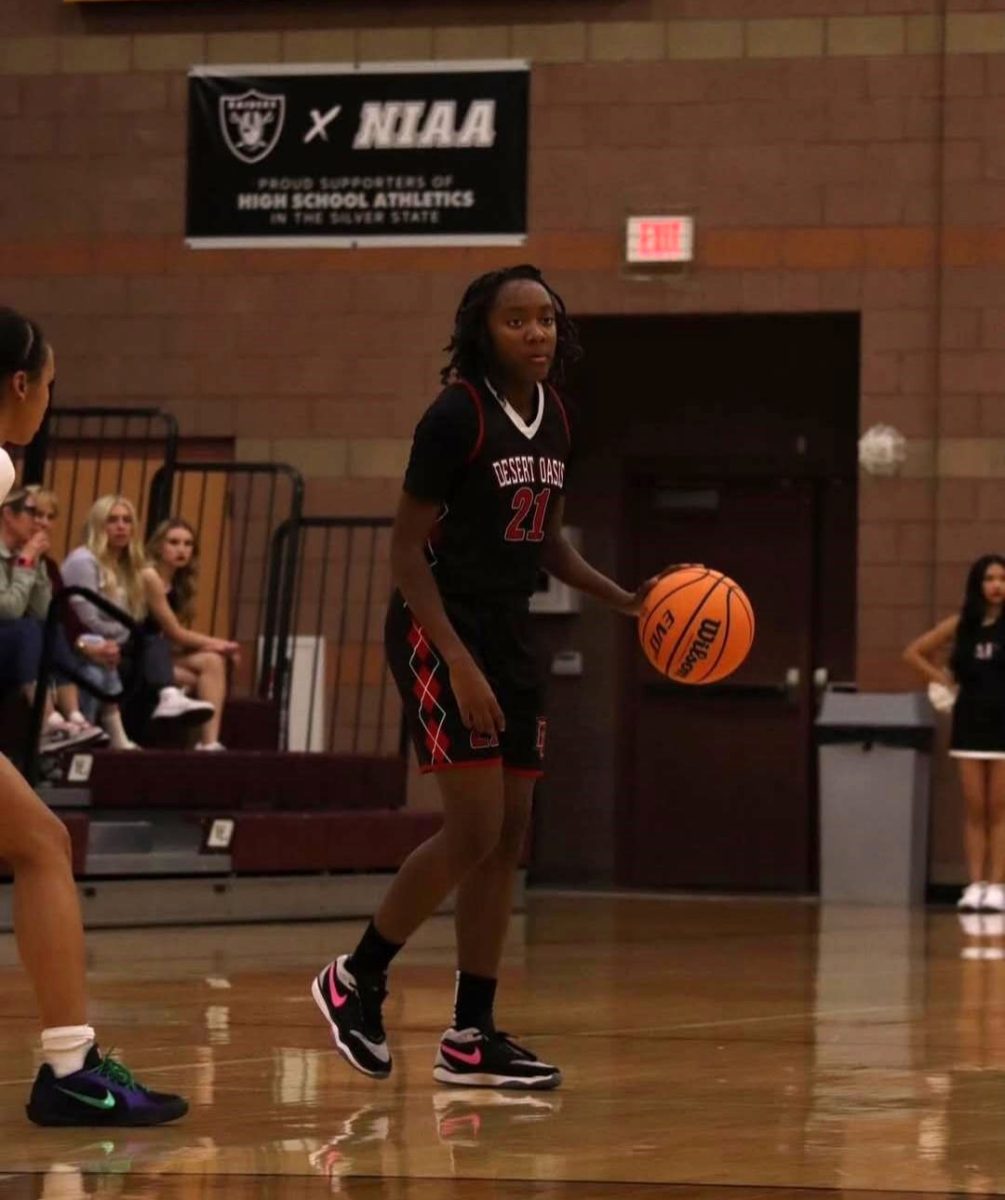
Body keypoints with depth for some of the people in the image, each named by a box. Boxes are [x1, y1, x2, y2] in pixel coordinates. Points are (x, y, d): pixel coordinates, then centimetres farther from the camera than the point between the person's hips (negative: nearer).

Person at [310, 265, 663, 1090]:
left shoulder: (554, 419, 8)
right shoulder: (457, 415, -14)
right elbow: (407, 548, -15)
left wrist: (623, 600, 7)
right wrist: (459, 664, -22)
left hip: (509, 635, 8)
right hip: (438, 632, -8)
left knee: (509, 836, 5)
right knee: (474, 829, -14)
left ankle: (471, 1038, 10)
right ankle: (357, 980, 4)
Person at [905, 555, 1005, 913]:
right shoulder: (960, 625, 4)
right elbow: (913, 652, 14)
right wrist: (942, 679, 4)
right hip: (970, 722, 3)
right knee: (974, 810, 3)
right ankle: (975, 884, 4)